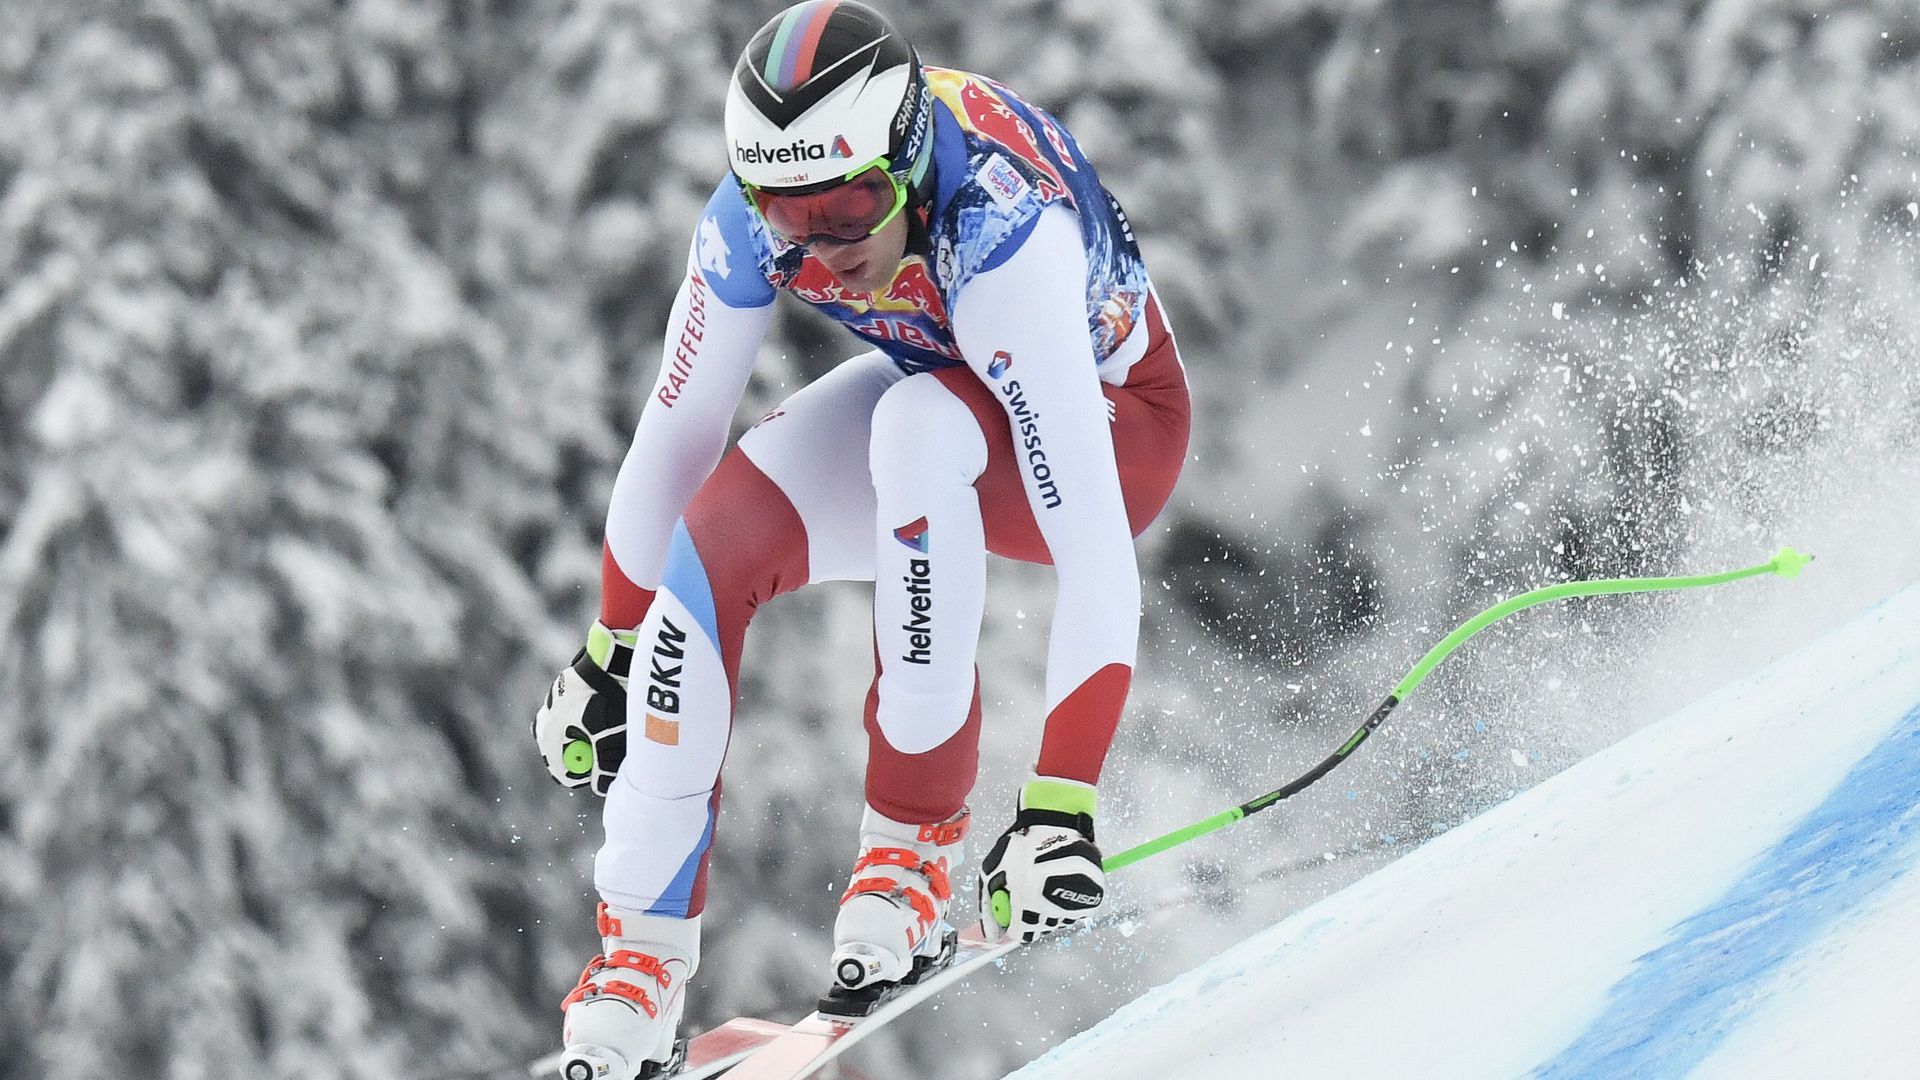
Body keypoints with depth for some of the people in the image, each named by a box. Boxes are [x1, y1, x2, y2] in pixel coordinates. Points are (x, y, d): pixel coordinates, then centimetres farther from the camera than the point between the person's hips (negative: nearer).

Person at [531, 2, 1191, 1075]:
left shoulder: (999, 239, -40)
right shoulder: (755, 218, -24)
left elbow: (1098, 558, -43)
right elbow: (674, 436, -7)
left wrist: (1061, 807, -47)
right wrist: (610, 653, 3)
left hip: (1111, 420, -5)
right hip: (940, 394, 6)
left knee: (918, 425, -36)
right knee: (712, 539, -17)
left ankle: (919, 838, -24)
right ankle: (642, 960, -8)